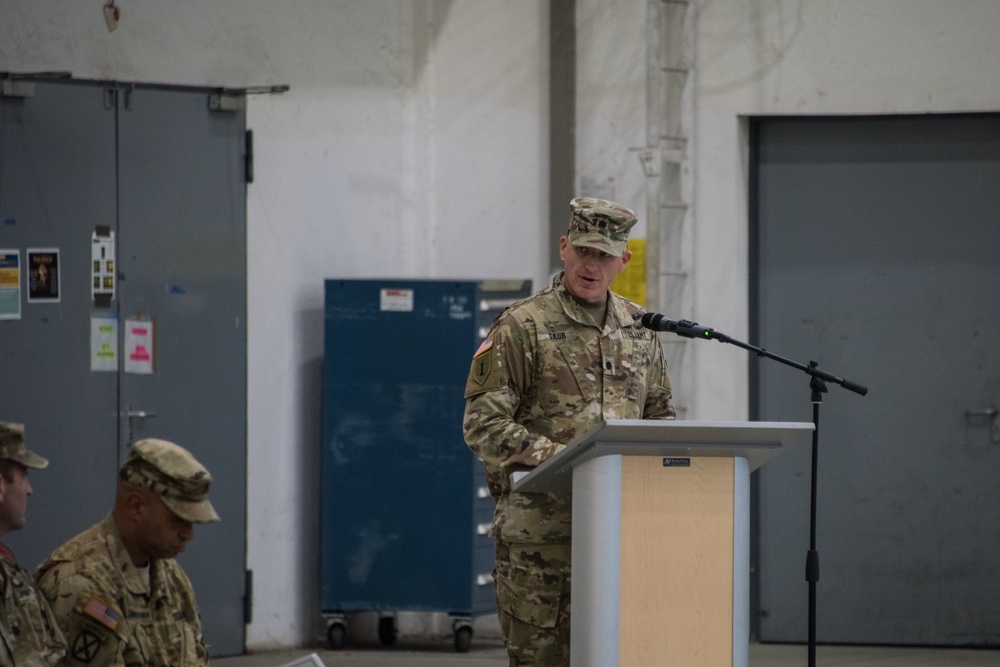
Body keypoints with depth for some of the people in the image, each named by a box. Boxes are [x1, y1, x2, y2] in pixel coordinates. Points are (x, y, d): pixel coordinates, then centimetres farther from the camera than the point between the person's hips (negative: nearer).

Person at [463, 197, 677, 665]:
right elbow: (483, 426, -8)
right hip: (539, 530, -5)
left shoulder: (639, 330, 15)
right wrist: (555, 456, -20)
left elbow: (658, 414, 24)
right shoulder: (520, 327, -2)